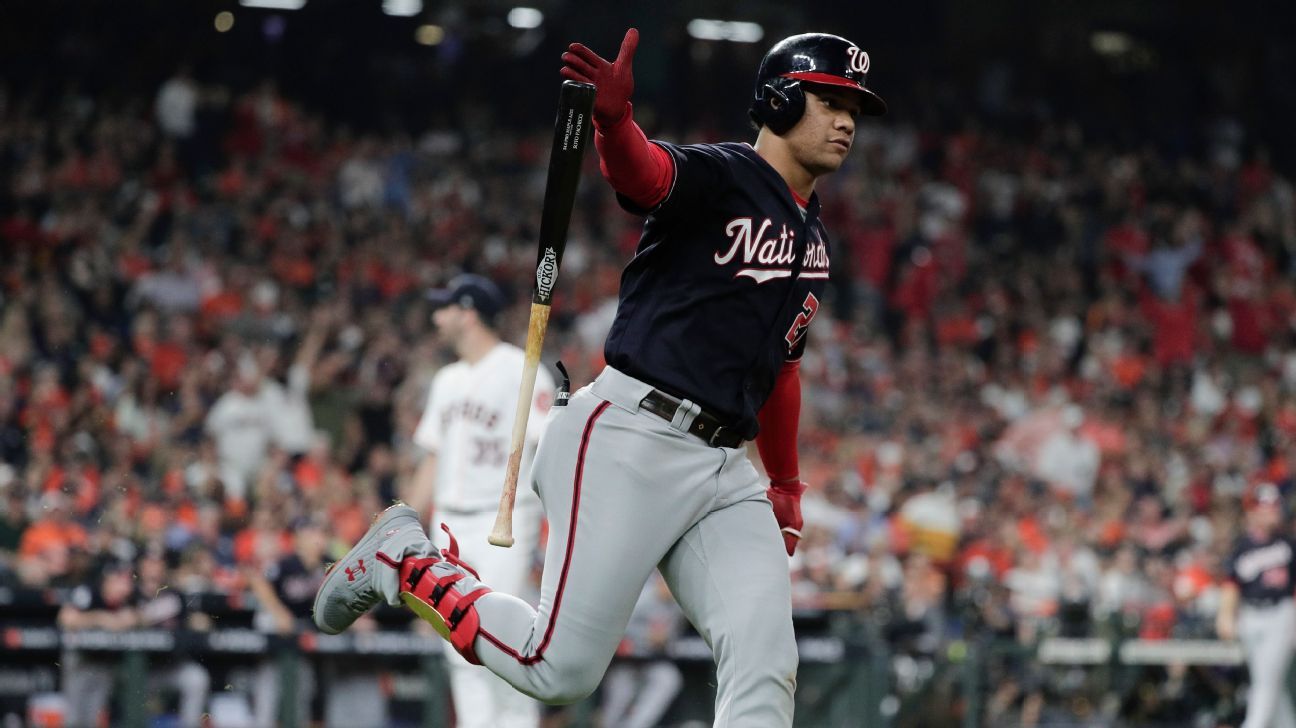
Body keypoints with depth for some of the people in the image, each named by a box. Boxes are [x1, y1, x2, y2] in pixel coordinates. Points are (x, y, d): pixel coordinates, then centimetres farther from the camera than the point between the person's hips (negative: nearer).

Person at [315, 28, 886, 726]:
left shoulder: (813, 243, 21)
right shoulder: (717, 176, -5)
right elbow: (640, 170, -28)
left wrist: (786, 482, 32)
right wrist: (613, 118, -51)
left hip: (724, 471, 8)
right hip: (631, 439, -8)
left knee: (765, 666, -10)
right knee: (561, 668, -10)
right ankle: (402, 558, 13)